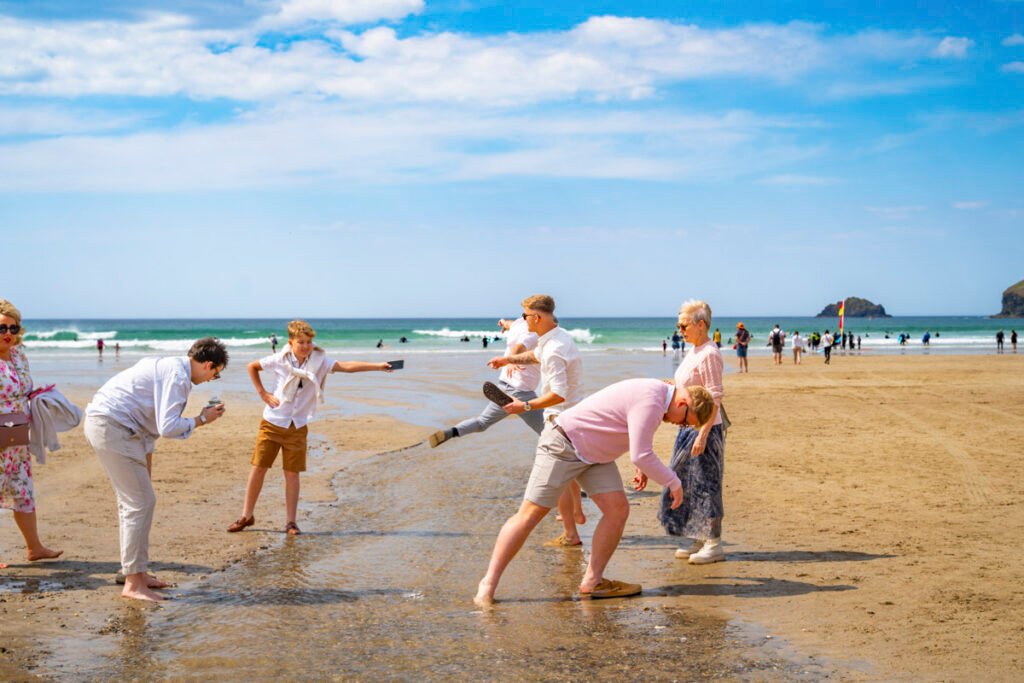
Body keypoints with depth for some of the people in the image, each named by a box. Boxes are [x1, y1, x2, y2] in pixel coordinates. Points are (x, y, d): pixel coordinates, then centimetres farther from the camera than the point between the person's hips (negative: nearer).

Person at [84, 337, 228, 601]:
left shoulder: (166, 367, 18)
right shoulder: (177, 376, -15)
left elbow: (152, 424, 23)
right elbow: (168, 427, -22)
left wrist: (146, 465, 24)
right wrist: (202, 419, -7)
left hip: (101, 424, 11)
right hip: (112, 428, -11)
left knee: (131, 501, 18)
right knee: (141, 502, -7)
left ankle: (138, 573, 28)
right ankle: (133, 584, -2)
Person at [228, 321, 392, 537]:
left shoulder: (319, 361, -8)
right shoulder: (279, 360, -8)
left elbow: (347, 366, -20)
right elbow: (251, 367, 7)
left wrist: (377, 366, -32)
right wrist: (262, 393, -1)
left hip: (297, 427, 1)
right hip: (272, 422, 0)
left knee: (292, 473, 3)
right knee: (258, 468, 2)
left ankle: (291, 521, 10)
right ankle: (247, 516, 14)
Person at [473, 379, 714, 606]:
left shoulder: (656, 390, 6)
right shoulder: (650, 402, -25)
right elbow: (640, 456, -28)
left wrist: (642, 465, 14)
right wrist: (674, 483, -16)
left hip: (593, 452, 10)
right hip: (563, 445, -10)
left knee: (618, 509, -2)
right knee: (530, 515, -8)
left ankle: (592, 581, 5)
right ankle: (488, 583, -2)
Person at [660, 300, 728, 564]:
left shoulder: (709, 355, -16)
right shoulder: (694, 353, 13)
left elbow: (714, 398, -20)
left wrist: (703, 434, -23)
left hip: (705, 427, -10)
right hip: (688, 427, 10)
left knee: (706, 483, -4)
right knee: (687, 483, 13)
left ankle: (714, 544, 2)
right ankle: (698, 539, 21)